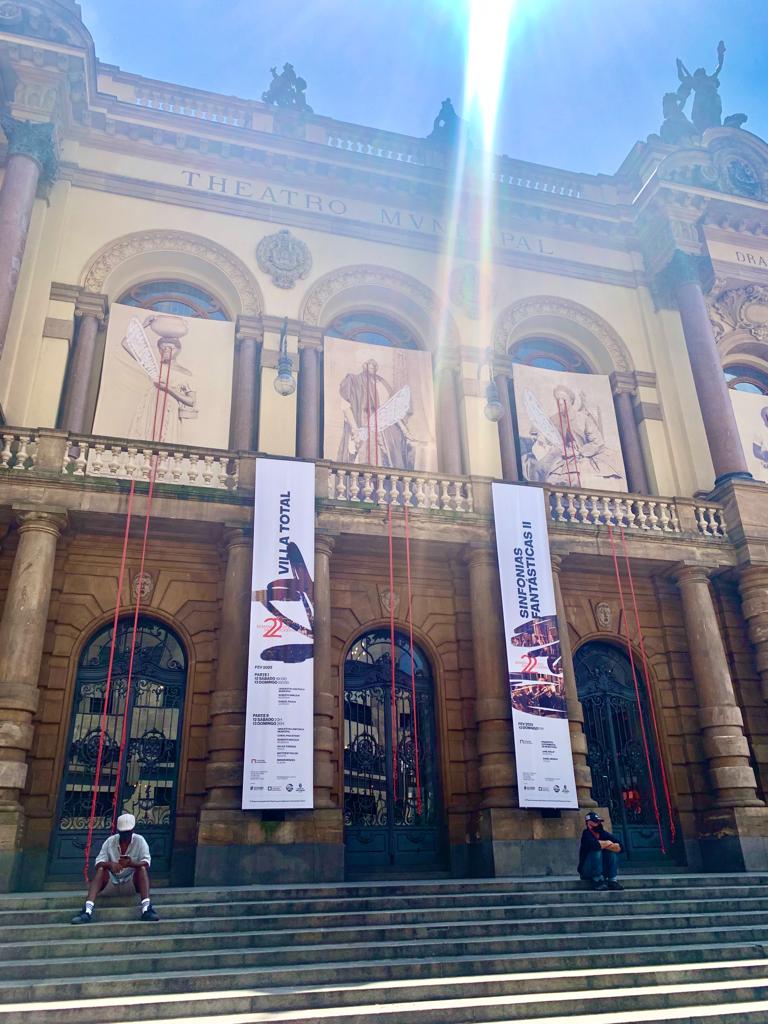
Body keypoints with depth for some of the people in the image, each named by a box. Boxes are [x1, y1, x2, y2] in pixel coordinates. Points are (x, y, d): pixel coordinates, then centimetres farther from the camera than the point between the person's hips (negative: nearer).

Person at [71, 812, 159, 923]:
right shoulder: (110, 841, -1)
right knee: (100, 869, -25)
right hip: (112, 883, 2)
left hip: (132, 883, -1)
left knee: (142, 868, -29)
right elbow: (99, 862, -11)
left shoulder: (139, 841, -6)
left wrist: (131, 864, -40)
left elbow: (146, 863, -18)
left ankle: (146, 908, -43)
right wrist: (109, 864, -35)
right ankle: (87, 910, -39)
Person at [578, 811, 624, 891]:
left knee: (613, 852, -13)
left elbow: (619, 847, -10)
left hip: (602, 871, 5)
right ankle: (598, 881, -26)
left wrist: (603, 845, -22)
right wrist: (607, 843, -18)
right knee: (596, 851, -29)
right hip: (587, 872, -5)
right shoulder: (586, 834, -15)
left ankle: (613, 881, -17)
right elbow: (594, 845, -37)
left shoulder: (604, 834, 2)